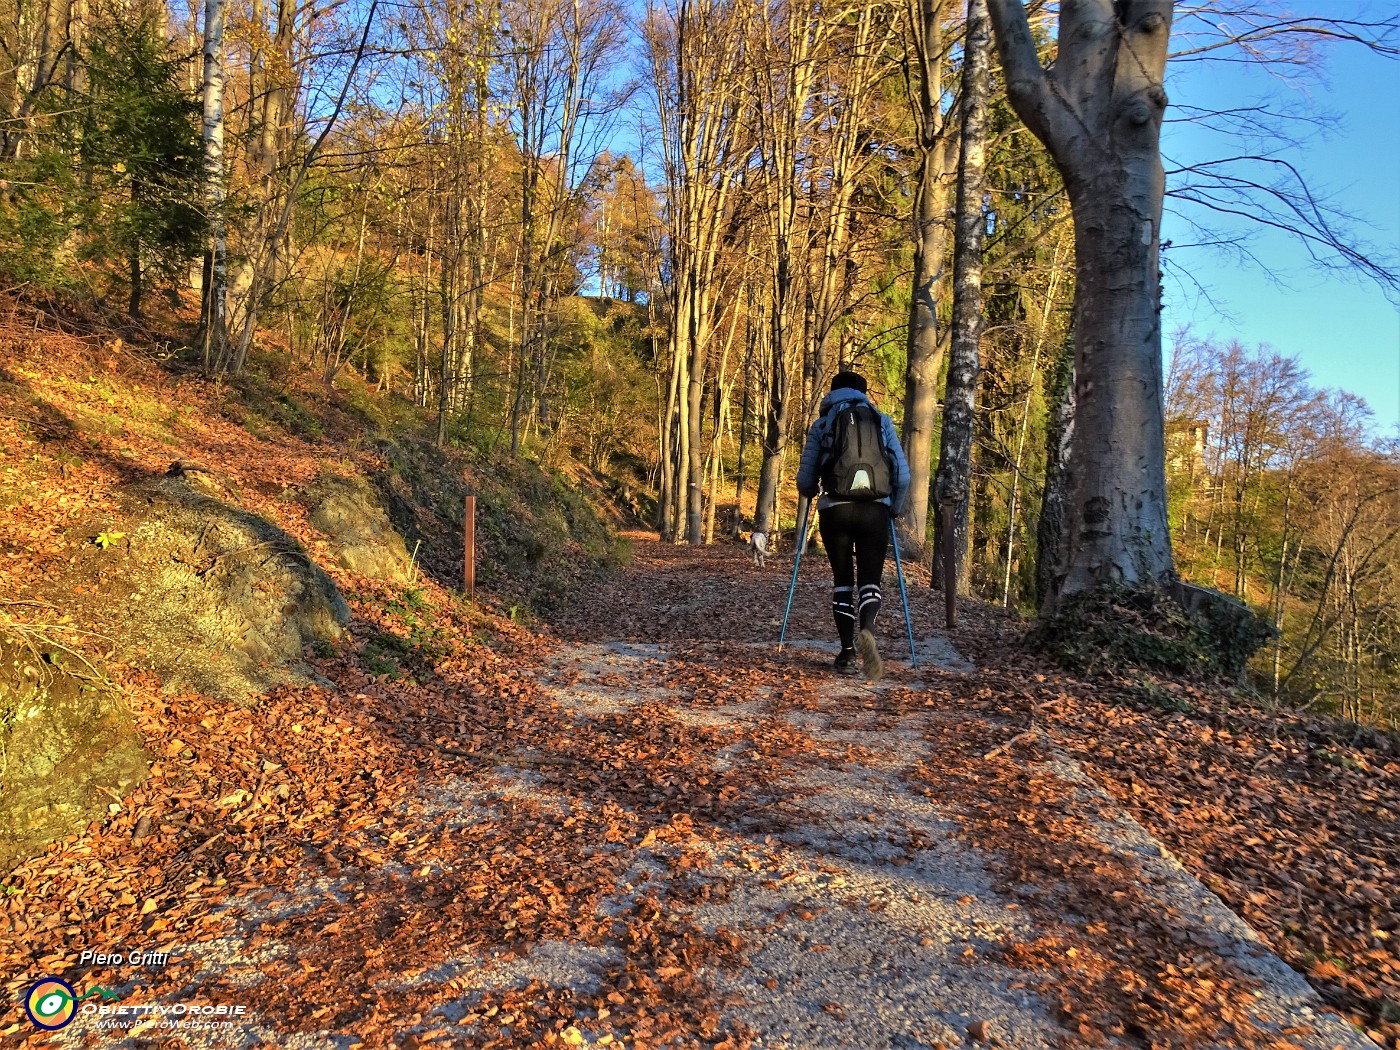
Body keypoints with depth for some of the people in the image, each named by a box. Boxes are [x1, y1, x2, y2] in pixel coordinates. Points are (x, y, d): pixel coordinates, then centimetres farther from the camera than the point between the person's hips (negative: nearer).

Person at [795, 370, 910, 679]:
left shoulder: (821, 425, 11)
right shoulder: (882, 420, 13)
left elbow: (805, 481, 8)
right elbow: (902, 475, 8)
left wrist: (809, 492, 31)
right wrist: (895, 508, 23)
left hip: (835, 511, 0)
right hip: (875, 511, 0)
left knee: (843, 581, 13)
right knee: (870, 580, 7)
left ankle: (847, 653, 8)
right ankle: (866, 630, -22)